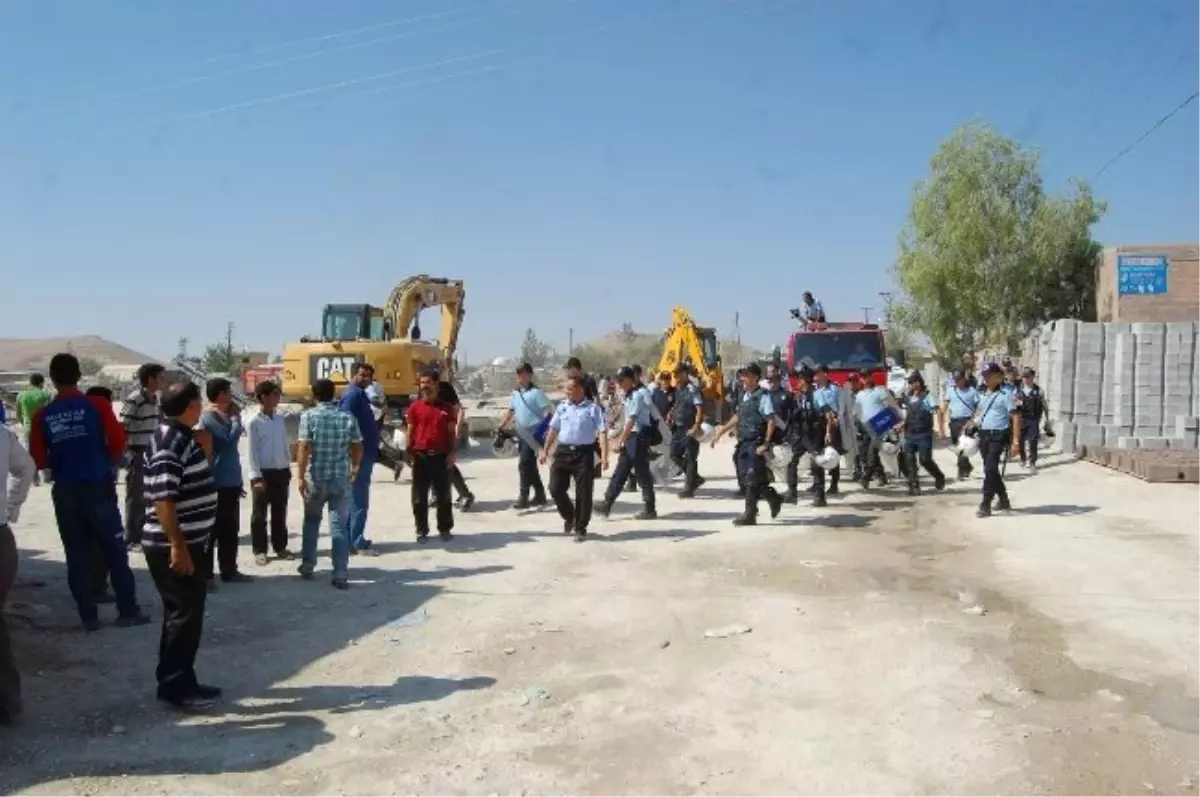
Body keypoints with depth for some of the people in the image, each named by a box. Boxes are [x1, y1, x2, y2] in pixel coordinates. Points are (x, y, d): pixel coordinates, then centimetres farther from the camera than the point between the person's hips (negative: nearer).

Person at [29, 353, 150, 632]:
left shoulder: (42, 416, -1)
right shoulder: (97, 405, -7)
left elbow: (38, 459, 0)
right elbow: (118, 443, -8)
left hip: (64, 491, 2)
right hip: (98, 487, -2)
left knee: (76, 554, 10)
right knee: (115, 550, 7)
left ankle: (89, 616, 13)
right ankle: (128, 611, 9)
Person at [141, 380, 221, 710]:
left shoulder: (181, 438, 11)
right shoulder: (171, 442, -20)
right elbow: (162, 499, -26)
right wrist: (178, 546, -28)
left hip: (187, 541, 10)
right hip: (174, 546, -10)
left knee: (181, 613, 16)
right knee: (186, 615, -3)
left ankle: (176, 681, 25)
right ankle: (176, 686, 6)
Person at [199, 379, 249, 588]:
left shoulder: (224, 417, 16)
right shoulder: (209, 418, -13)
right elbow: (231, 438, -24)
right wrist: (236, 416, -11)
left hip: (231, 482, 9)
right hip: (217, 483, -9)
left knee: (230, 529, 15)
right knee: (212, 530, -2)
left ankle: (229, 570, 24)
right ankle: (206, 573, 5)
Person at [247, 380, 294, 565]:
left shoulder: (280, 418, 7)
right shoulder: (255, 422, -9)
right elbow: (252, 451, -10)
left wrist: (288, 468, 11)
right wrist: (256, 476, -14)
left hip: (281, 471, 5)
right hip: (263, 472, -5)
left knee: (280, 512, 12)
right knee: (259, 514, 3)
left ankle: (280, 547, 22)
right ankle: (259, 550, 10)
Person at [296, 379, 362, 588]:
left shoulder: (309, 416, -6)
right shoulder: (348, 418, 1)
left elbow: (304, 448, -13)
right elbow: (358, 448, 7)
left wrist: (300, 477, -10)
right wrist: (355, 468, 24)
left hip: (315, 478, -1)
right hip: (341, 478, 1)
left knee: (311, 521, 19)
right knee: (340, 525, 2)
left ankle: (307, 566, 27)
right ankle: (340, 575, -2)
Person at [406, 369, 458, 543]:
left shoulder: (446, 407, 4)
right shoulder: (415, 407, 2)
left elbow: (452, 432, 5)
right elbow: (410, 432, 3)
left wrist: (452, 453, -2)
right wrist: (409, 454, -4)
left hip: (441, 456, 0)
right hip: (421, 456, 0)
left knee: (443, 495, 7)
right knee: (419, 496, 4)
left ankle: (445, 529, 17)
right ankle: (422, 530, 13)